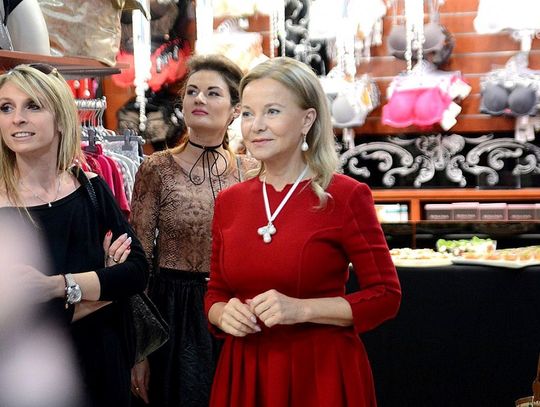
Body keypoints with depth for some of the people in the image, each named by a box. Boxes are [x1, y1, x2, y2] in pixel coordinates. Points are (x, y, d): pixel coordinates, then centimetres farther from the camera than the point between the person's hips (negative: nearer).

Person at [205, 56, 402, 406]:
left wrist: (301, 309, -20)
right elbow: (216, 293, 13)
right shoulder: (229, 201, 4)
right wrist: (223, 314, -10)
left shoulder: (346, 196, -10)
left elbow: (385, 295, -10)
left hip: (322, 372, -4)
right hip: (245, 372, 4)